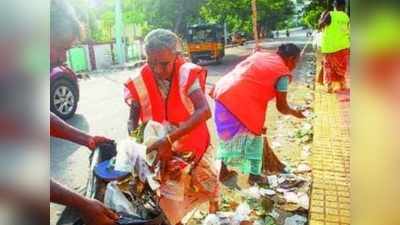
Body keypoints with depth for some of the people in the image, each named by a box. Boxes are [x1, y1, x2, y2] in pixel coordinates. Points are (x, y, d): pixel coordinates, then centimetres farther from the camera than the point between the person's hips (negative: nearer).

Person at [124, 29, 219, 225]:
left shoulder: (187, 74, -23)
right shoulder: (139, 82, -14)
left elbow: (204, 111, -37)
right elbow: (133, 117, -4)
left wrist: (169, 139, -45)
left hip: (193, 145, -1)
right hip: (159, 149, 1)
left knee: (208, 186, 20)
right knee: (168, 204, 8)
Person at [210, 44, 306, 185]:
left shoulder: (259, 55, 20)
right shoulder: (283, 73, 0)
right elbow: (282, 107, 5)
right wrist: (295, 113, 22)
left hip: (223, 94, 8)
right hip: (240, 104, -8)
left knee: (230, 137, 23)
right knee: (253, 137, 15)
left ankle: (224, 171, 36)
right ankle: (254, 175, 30)